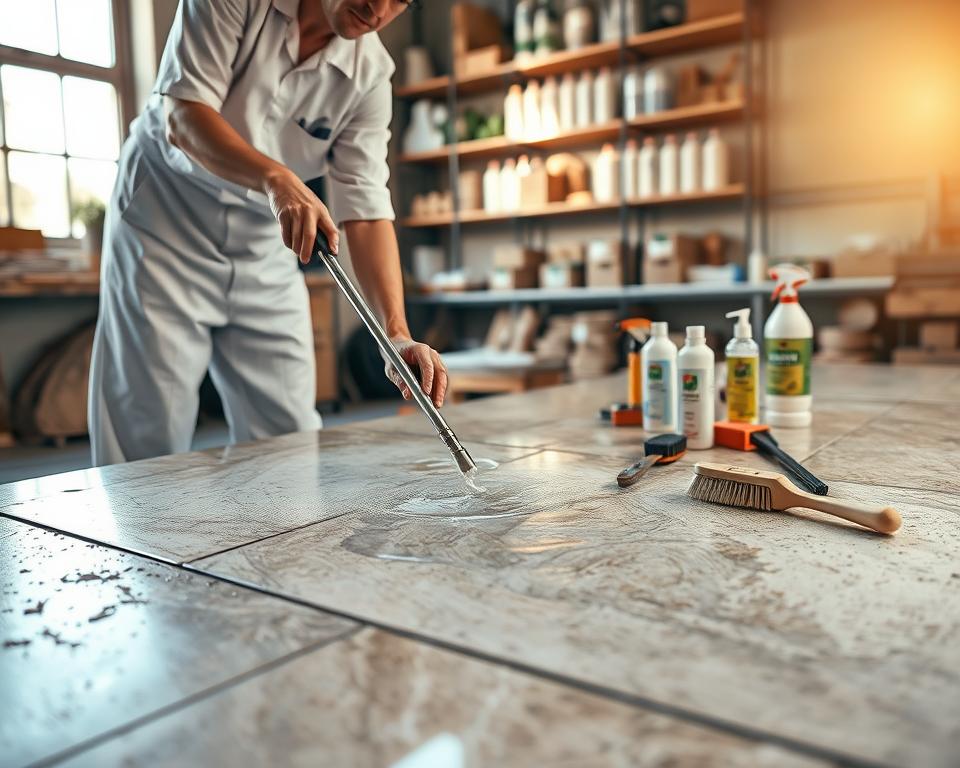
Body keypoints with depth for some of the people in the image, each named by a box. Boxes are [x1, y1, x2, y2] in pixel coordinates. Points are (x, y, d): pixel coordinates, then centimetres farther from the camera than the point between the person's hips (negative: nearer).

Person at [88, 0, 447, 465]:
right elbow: (183, 118, -21)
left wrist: (398, 335, -26)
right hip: (166, 222, -3)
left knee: (291, 439, 2)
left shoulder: (370, 74, -6)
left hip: (268, 245, 3)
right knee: (148, 442, -5)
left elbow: (366, 210, -13)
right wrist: (276, 178, -40)